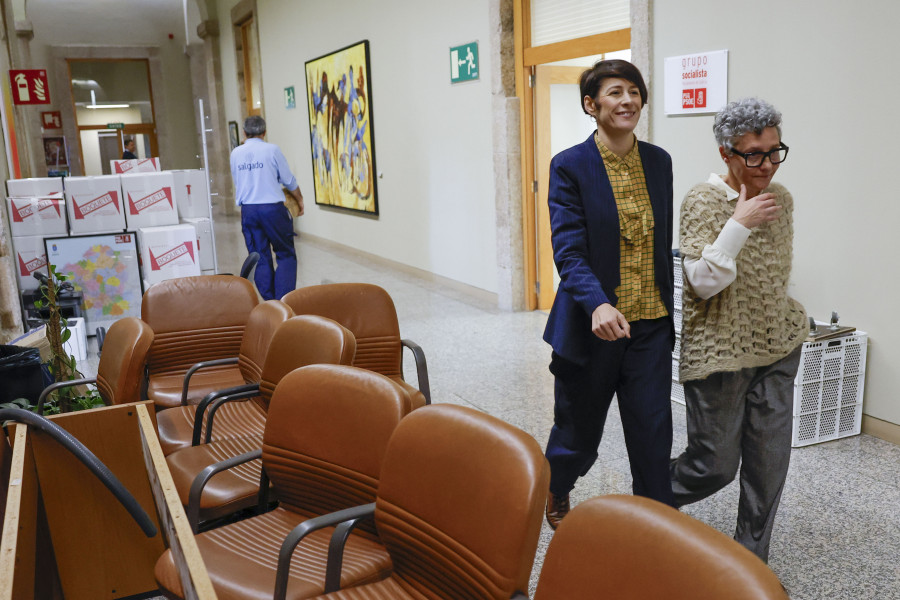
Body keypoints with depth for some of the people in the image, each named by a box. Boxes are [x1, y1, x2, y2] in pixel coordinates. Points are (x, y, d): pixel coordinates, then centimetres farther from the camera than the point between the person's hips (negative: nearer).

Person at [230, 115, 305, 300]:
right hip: (272, 208, -4)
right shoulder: (271, 150, -5)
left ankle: (269, 300, 11)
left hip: (247, 210, 4)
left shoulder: (235, 153, 7)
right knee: (286, 255, 4)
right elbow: (289, 181, 2)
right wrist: (300, 200, 17)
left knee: (260, 257, 10)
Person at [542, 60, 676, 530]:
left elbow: (663, 241, 13)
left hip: (650, 326, 4)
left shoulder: (659, 161, 5)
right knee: (579, 431, 14)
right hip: (593, 325, -3)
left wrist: (666, 308, 15)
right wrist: (597, 304, -36)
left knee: (653, 436, 4)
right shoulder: (570, 166, -10)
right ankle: (554, 491, 46)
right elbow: (568, 249, -19)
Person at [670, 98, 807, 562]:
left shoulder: (781, 198, 5)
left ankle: (752, 559, 26)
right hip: (719, 351, -6)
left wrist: (788, 323, 20)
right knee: (716, 465, 1)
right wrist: (739, 224, -28)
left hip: (777, 348, 6)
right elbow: (700, 284, -22)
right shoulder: (703, 201, -15)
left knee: (770, 459, 8)